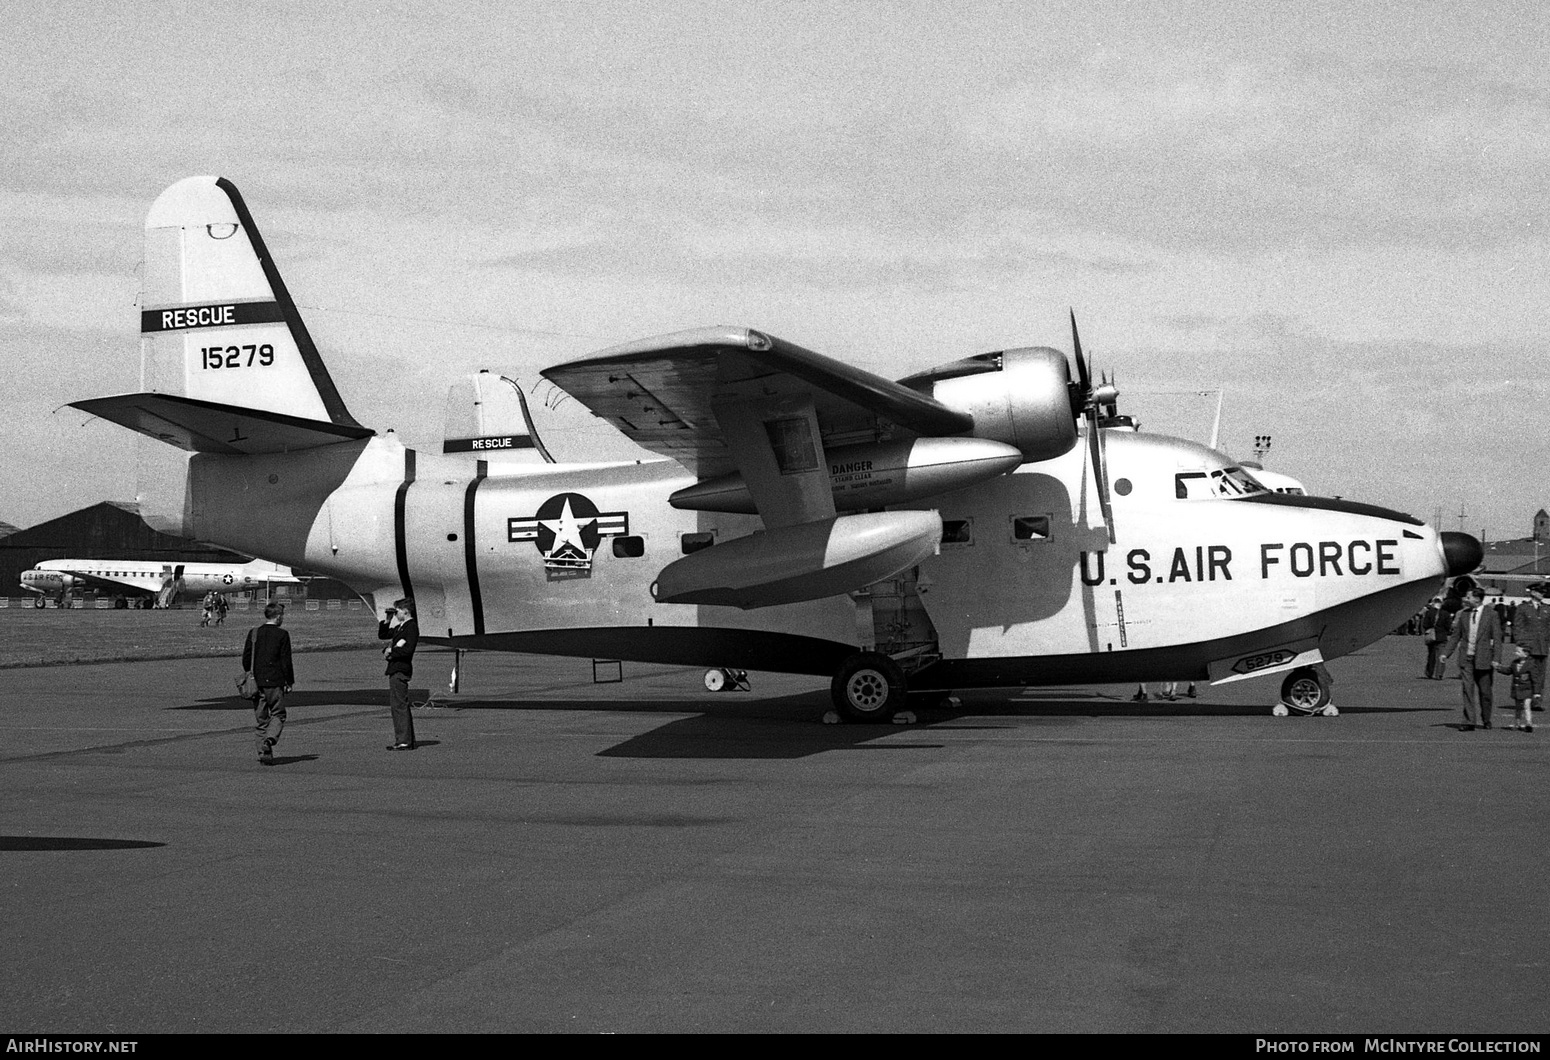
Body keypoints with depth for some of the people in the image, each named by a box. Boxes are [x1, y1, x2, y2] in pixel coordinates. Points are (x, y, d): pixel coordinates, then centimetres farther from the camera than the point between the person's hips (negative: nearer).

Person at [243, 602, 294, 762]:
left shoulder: (254, 633, 5)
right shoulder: (282, 635, -6)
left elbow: (246, 658, 6)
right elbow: (286, 661, -7)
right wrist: (289, 681, 1)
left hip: (257, 681, 4)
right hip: (275, 682, -4)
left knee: (260, 719, 9)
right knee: (278, 715, 6)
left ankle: (263, 752, 7)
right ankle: (270, 739, -19)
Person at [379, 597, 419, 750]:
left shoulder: (411, 627, -12)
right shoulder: (400, 627, 17)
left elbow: (408, 650, -23)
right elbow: (382, 635, 27)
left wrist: (391, 650, -10)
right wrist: (386, 621, 11)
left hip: (401, 670, -10)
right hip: (395, 669, 10)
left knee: (400, 705, -10)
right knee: (395, 705, 14)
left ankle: (405, 741, -10)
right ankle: (402, 739, 19)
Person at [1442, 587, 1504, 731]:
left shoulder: (1491, 614, -4)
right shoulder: (1463, 614, 7)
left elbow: (1497, 637, -4)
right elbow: (1455, 636, 13)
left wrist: (1496, 659, -11)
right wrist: (1446, 653, 6)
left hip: (1483, 657, -3)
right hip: (1466, 657, 3)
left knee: (1484, 691, 7)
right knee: (1467, 689, -5)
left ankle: (1486, 720, 25)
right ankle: (1469, 722, -4)